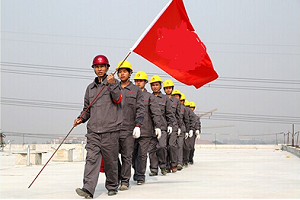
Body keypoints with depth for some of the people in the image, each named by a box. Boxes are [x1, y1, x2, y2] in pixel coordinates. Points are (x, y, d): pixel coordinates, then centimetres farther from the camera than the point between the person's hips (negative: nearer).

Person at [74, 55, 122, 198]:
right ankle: (88, 189, -16)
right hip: (93, 130, 3)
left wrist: (112, 84, -27)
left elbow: (117, 99, -13)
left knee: (110, 160, 4)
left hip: (110, 130, -3)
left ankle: (112, 187, 22)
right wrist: (81, 119, 5)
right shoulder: (90, 88, 18)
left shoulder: (114, 83, 5)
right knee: (91, 158, -10)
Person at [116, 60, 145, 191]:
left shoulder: (136, 90, 7)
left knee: (127, 156, 0)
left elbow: (140, 109, 1)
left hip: (128, 129, -2)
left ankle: (125, 181, 7)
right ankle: (116, 177, 18)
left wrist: (138, 125, -10)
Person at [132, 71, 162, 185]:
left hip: (145, 130, -3)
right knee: (133, 154, 9)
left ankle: (140, 175, 5)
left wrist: (158, 126, -12)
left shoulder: (150, 97, 6)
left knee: (142, 154, -4)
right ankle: (136, 171, 29)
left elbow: (156, 112, -2)